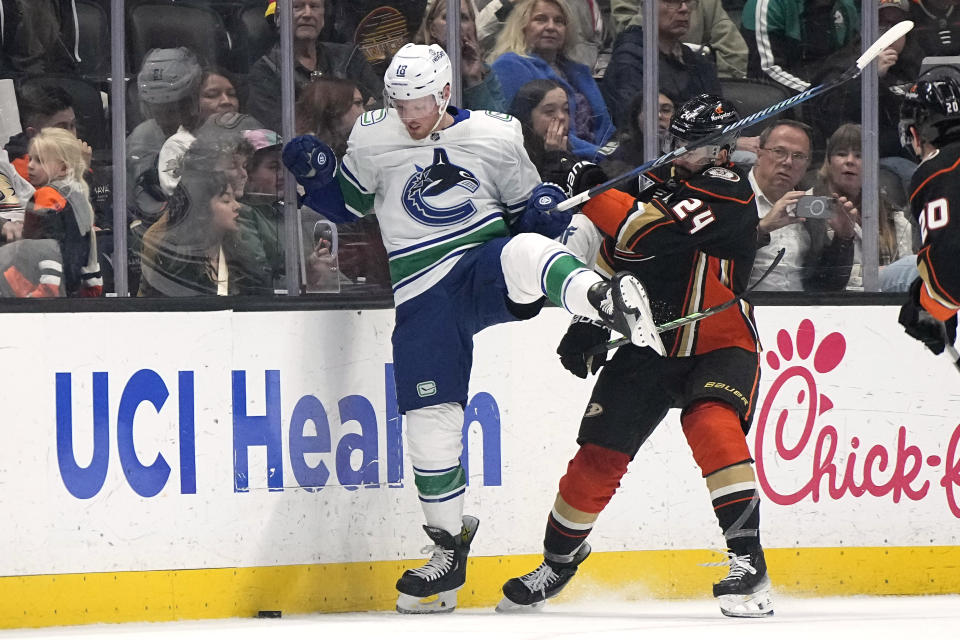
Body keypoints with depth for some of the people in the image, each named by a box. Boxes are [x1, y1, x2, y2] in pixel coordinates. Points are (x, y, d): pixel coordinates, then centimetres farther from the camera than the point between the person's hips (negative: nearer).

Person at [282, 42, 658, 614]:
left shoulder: (494, 137, 6)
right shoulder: (373, 140, 8)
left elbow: (524, 208, 15)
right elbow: (346, 204, 20)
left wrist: (544, 208, -8)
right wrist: (316, 174, 1)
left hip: (486, 266, -2)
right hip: (424, 294, 2)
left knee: (524, 253, -38)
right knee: (430, 417, -3)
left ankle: (603, 300, -68)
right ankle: (448, 550, 12)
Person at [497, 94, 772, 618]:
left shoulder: (728, 193, -18)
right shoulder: (655, 185, 5)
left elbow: (647, 231, -29)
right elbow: (617, 253, 16)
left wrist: (590, 191, -22)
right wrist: (589, 322, 7)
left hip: (718, 347, -6)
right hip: (646, 345, 6)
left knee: (711, 424, -32)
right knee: (598, 455, 2)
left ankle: (748, 562, -30)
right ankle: (559, 558, 25)